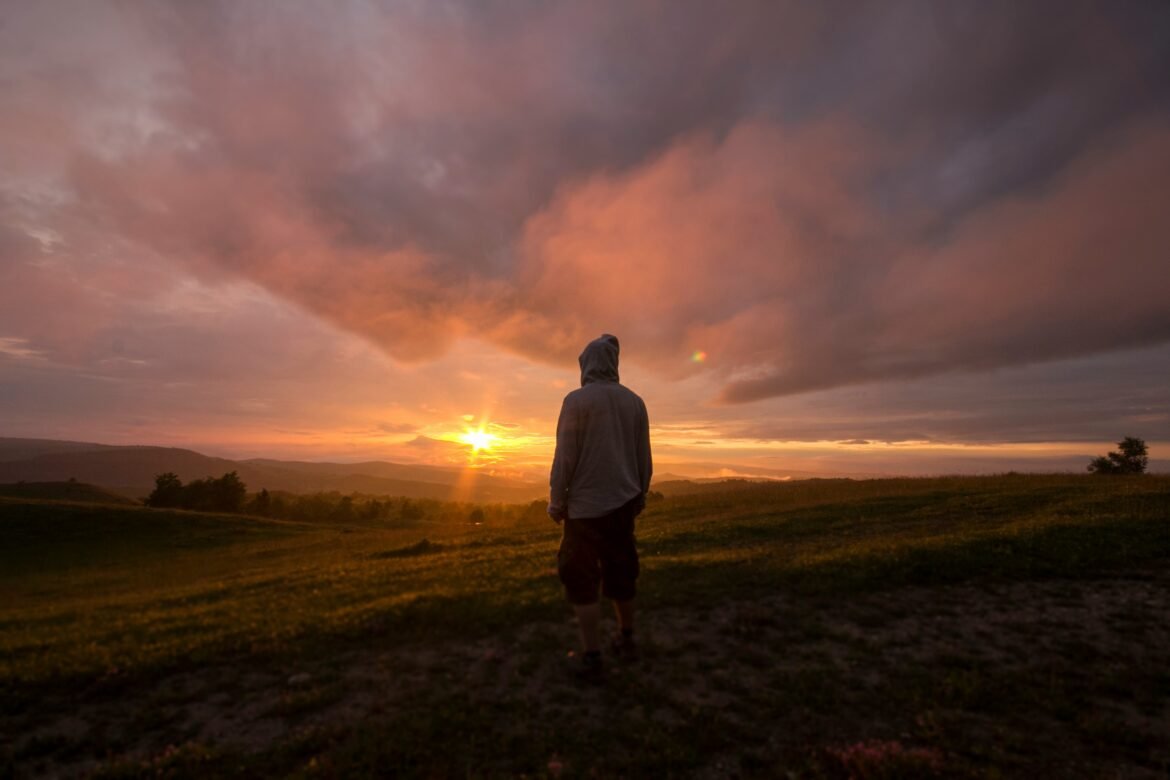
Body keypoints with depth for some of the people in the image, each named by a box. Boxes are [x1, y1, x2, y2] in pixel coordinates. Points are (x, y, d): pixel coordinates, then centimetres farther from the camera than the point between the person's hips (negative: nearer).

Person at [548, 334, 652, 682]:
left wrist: (556, 502, -4)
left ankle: (592, 658, 10)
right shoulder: (634, 402, 3)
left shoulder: (576, 400, -12)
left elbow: (565, 457, -14)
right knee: (620, 573, 20)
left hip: (586, 505, -5)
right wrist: (640, 495, 19)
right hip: (622, 502, 6)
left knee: (581, 580, 6)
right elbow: (644, 457, 8)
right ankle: (626, 639, 34)